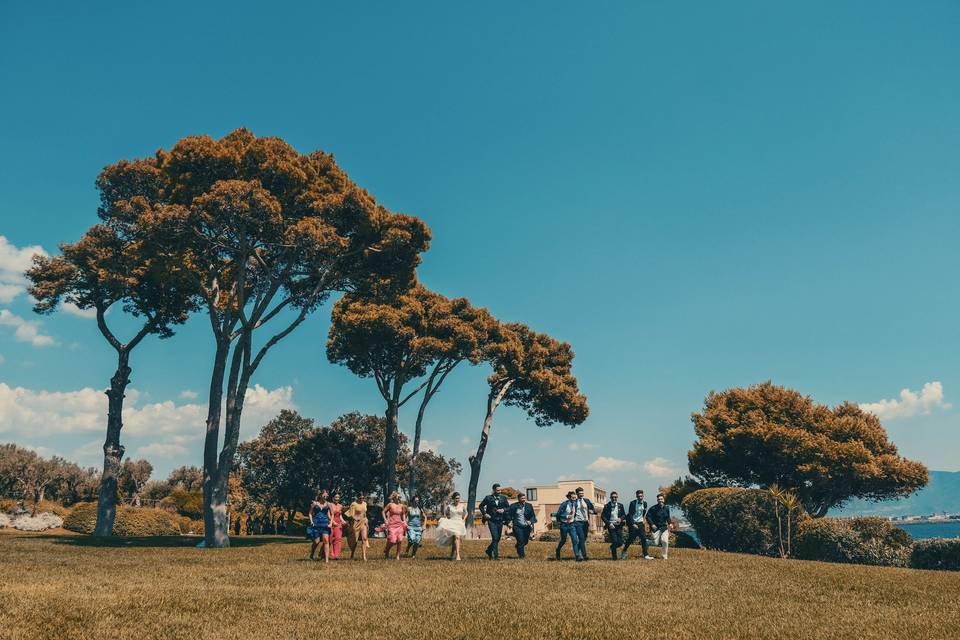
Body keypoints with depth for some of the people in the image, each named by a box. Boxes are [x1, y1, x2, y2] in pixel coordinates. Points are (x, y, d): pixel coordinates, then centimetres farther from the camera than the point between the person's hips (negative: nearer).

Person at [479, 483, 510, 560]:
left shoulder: (503, 498, 7)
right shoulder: (488, 498, -1)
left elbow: (508, 507, 11)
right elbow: (481, 506, 9)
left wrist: (503, 510, -8)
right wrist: (484, 514, -2)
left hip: (500, 521, 4)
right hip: (491, 521, -4)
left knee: (497, 539, 10)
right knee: (495, 538, -13)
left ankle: (489, 550, 32)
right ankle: (496, 556, -9)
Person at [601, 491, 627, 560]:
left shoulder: (620, 506, 8)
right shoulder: (607, 506, -2)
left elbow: (624, 515, 12)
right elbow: (602, 516, -2)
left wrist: (621, 519, -10)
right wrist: (609, 523, -14)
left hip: (619, 526, 3)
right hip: (611, 526, -3)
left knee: (620, 542, 0)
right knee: (615, 541, -12)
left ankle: (612, 547, 32)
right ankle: (614, 556, 7)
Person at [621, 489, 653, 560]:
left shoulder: (645, 503, 2)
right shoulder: (632, 503, -13)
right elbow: (630, 514, -13)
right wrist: (633, 524, -18)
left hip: (640, 523, 4)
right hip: (633, 523, -4)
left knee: (643, 539, -6)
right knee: (630, 539, 0)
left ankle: (646, 555, -6)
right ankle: (624, 552, 21)